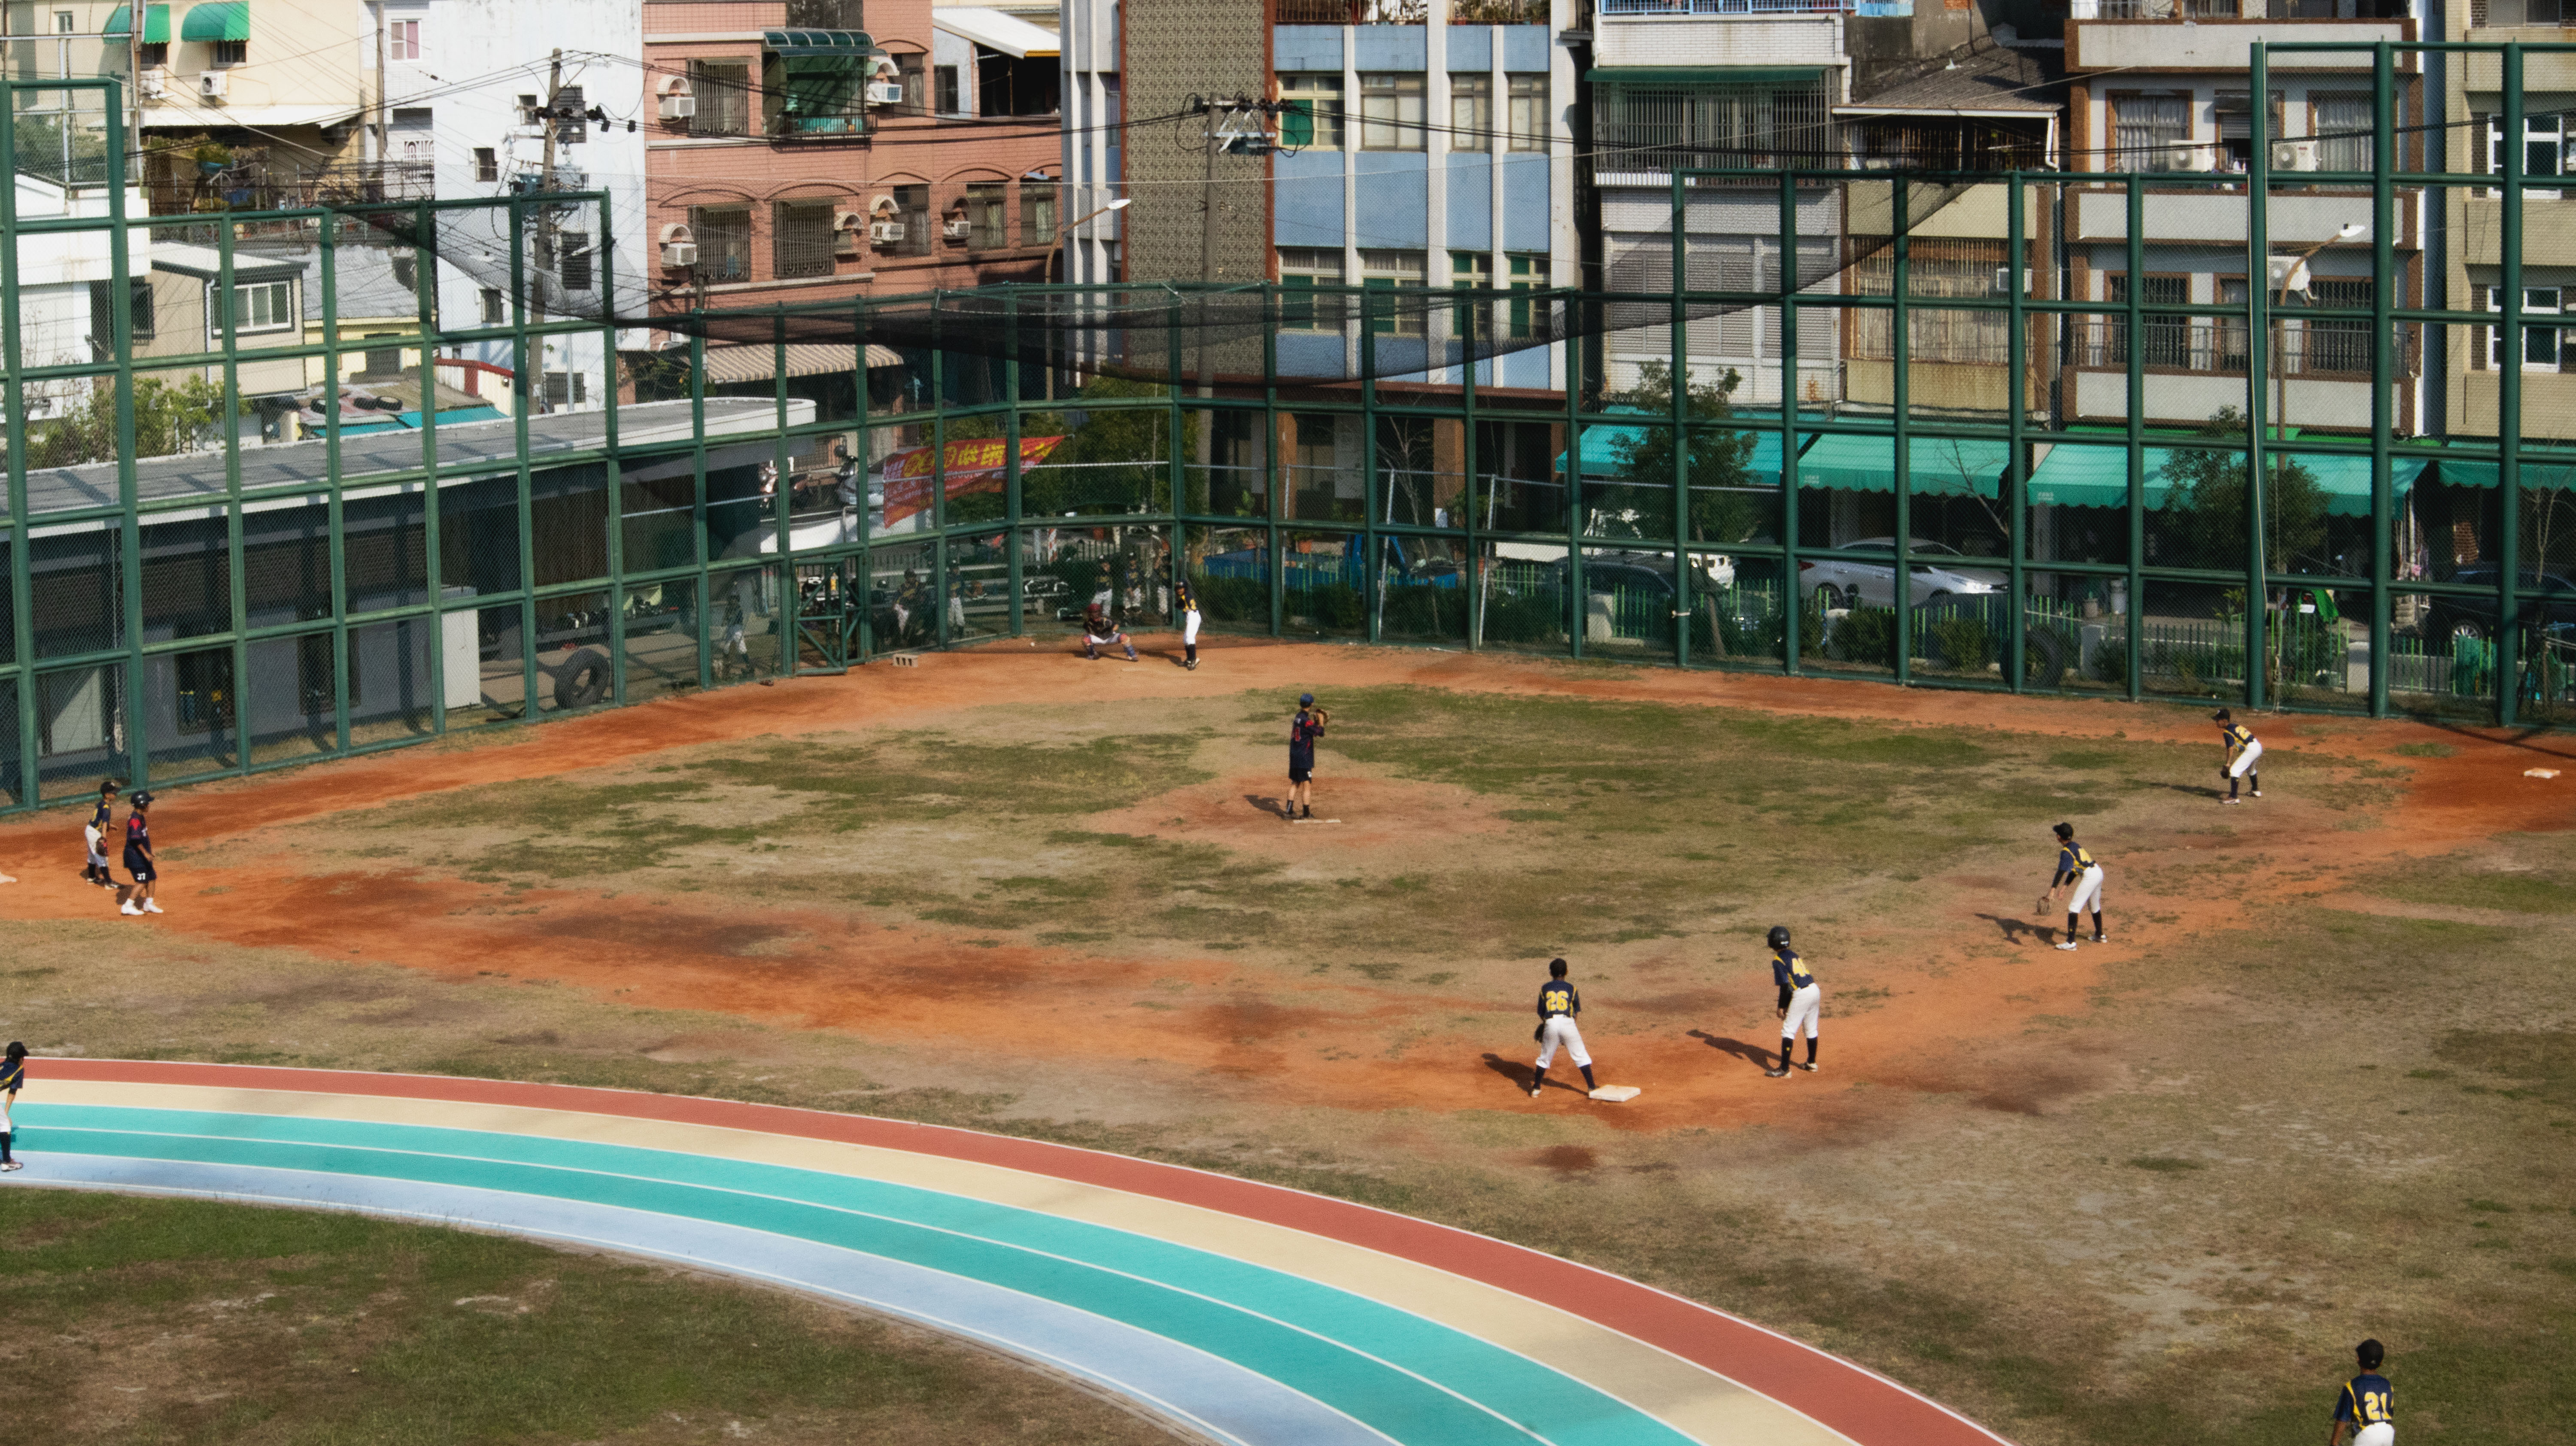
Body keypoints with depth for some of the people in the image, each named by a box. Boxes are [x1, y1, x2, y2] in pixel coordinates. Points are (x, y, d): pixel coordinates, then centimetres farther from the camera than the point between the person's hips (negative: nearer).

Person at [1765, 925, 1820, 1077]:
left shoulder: (1778, 960, -8)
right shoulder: (1794, 955, 17)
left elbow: (1785, 986, -14)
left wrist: (1781, 1007, -5)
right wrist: (1787, 1004, 26)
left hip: (1801, 995, -8)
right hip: (1815, 990, 8)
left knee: (1788, 1031, -2)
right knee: (1811, 1029, 22)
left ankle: (1784, 1070, -4)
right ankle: (1812, 1064, 35)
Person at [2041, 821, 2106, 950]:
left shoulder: (2066, 852, -11)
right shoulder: (2076, 846, 17)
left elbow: (2061, 872, -24)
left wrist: (2053, 890, -32)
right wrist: (2065, 886, 15)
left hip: (2089, 876, -10)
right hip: (2098, 872, 10)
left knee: (2074, 907, -8)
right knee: (2095, 906, 28)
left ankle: (2071, 942, -14)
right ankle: (2100, 936, 44)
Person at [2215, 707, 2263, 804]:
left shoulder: (2227, 733, -12)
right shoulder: (2237, 726, 17)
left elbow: (2231, 748, -24)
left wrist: (2228, 763, -28)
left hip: (2251, 749, -10)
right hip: (2259, 746, 10)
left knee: (2234, 770, -13)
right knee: (2250, 769, 35)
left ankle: (2233, 797, -22)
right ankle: (2256, 791, 54)